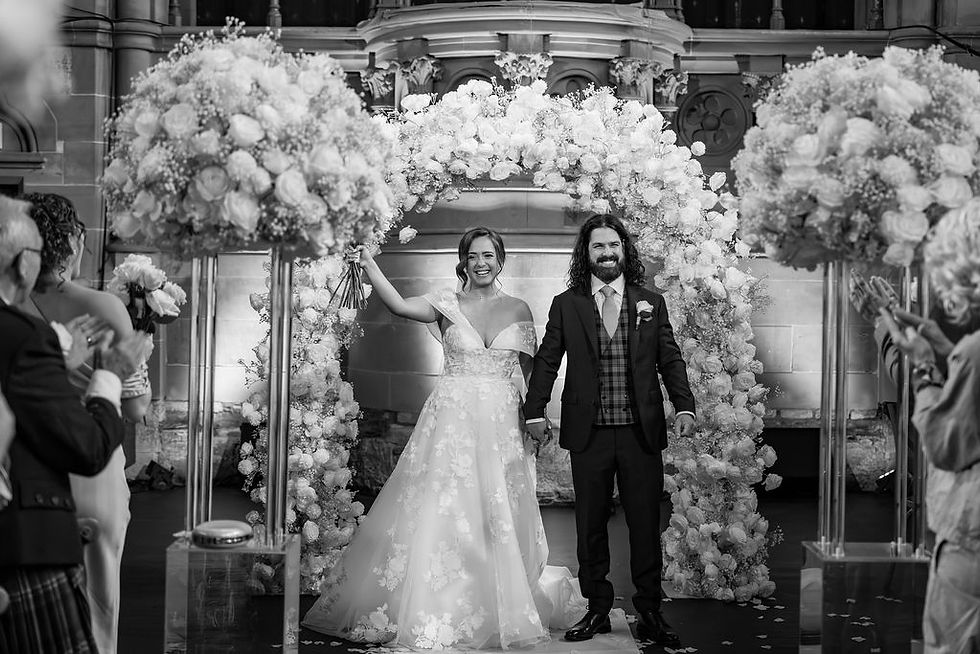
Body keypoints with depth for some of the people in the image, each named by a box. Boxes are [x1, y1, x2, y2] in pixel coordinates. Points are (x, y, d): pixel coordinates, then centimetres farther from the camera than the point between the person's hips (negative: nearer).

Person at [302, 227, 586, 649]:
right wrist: (367, 263, -27)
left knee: (498, 522, 6)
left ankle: (500, 611, 21)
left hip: (501, 424, 2)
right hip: (452, 420, -2)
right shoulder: (447, 304, 2)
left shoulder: (517, 309, 9)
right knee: (439, 514, -4)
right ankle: (433, 614, 6)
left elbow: (533, 370, 11)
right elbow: (400, 306, -16)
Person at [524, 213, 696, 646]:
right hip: (589, 432, 0)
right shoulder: (565, 305, 7)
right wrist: (535, 411, -5)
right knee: (590, 524, 6)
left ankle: (649, 613, 10)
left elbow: (670, 360, 6)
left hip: (641, 432, 0)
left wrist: (685, 407, -7)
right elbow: (546, 361, 6)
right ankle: (597, 610, 15)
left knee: (646, 523, 2)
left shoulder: (652, 303, 10)